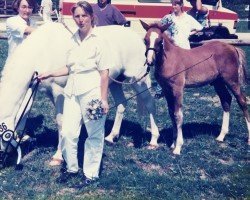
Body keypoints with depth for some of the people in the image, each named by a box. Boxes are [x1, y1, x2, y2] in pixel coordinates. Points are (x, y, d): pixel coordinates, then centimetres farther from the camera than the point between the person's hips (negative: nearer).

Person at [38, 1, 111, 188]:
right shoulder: (73, 39, 8)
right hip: (72, 91, 6)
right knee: (68, 132, 7)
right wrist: (50, 74, 9)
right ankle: (71, 168, 27)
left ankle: (91, 174, 19)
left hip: (91, 92, -6)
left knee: (94, 134, 6)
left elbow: (104, 72, -11)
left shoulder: (98, 41, -10)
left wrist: (103, 99, -14)